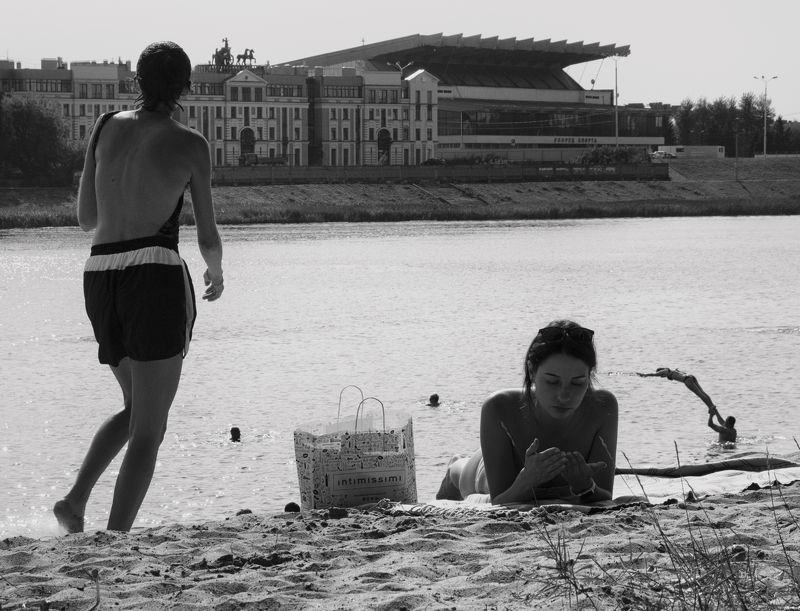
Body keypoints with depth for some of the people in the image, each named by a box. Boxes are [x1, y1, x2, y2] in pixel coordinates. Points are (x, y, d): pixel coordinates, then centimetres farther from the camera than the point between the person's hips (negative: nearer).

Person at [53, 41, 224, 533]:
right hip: (156, 276, -5)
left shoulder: (107, 127, 9)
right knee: (149, 428, 0)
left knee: (137, 408, 24)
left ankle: (76, 499, 5)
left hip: (100, 277, 5)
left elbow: (86, 217, 15)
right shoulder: (191, 145, 0)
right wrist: (216, 272, 26)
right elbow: (208, 237, 4)